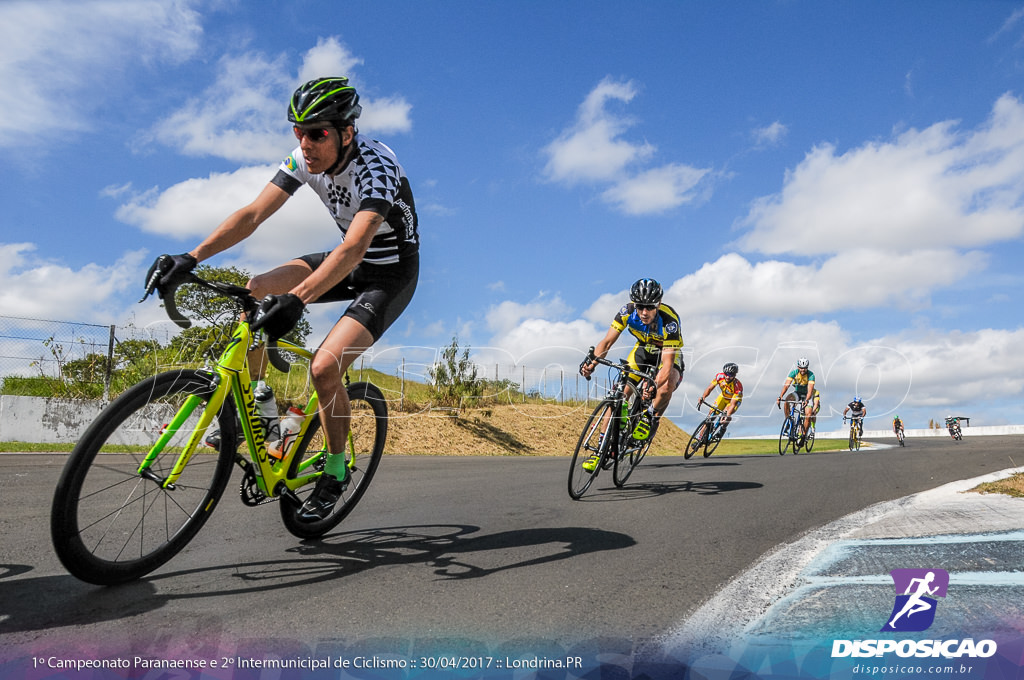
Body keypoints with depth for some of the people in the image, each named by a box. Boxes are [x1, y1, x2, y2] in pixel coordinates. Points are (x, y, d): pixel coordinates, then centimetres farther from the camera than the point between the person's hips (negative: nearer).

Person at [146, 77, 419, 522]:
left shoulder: (376, 167, -30)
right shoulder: (305, 158, -9)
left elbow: (355, 247, -44)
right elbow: (253, 214, -14)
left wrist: (296, 300, -58)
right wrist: (190, 258, -26)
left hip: (392, 272, -7)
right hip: (348, 260, 7)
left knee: (324, 367, -22)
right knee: (255, 293, -13)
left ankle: (336, 471, 2)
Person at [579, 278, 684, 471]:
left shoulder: (669, 321, -35)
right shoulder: (628, 311, -26)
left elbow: (667, 364, -39)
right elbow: (607, 341, -25)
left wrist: (653, 387, -56)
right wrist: (591, 363, -44)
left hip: (668, 353, -3)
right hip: (643, 348, 3)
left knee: (668, 384, -36)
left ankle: (652, 417, -4)